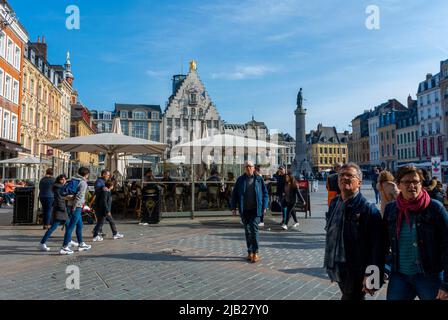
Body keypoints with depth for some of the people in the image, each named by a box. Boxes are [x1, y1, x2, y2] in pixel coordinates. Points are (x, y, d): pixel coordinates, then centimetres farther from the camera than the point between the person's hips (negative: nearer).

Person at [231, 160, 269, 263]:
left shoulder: (259, 179, 3)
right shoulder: (240, 180, 5)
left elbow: (265, 193, 7)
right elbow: (234, 194, 6)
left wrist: (264, 206, 0)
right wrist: (233, 207, 1)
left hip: (255, 209, -2)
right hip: (244, 210, 2)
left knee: (254, 229, -10)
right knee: (247, 231, 10)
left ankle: (255, 253, -3)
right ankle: (250, 252, 21)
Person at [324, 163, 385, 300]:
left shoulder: (368, 209, -16)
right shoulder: (334, 203, 4)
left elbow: (377, 247, -19)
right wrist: (329, 261, 18)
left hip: (356, 274, -6)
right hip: (338, 271, 7)